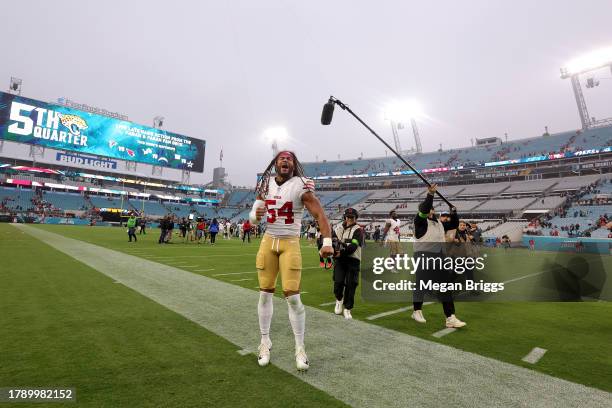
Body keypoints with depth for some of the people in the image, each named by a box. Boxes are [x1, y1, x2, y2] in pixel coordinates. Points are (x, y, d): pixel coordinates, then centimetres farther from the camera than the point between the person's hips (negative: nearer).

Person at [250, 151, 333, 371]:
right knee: (265, 293, 9)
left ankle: (300, 348, 13)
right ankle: (265, 342, 27)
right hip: (268, 241, 4)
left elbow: (319, 214, -14)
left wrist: (327, 241, -26)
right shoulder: (266, 185, 5)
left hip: (290, 243, -4)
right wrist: (255, 216, -14)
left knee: (293, 296, -6)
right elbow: (253, 218, 11)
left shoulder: (301, 186, -9)